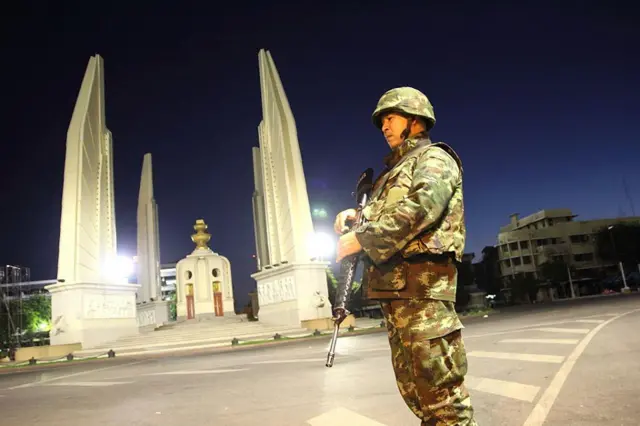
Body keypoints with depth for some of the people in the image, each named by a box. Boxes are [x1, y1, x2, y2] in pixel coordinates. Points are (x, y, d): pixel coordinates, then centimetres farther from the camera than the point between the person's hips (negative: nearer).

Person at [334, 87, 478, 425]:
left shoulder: (434, 158, 1)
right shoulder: (393, 171, 27)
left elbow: (422, 207, -17)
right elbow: (380, 217, 26)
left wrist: (360, 238, -17)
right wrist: (353, 216, 4)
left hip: (421, 284, -9)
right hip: (392, 286, 9)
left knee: (441, 388, -7)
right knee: (412, 389, 13)